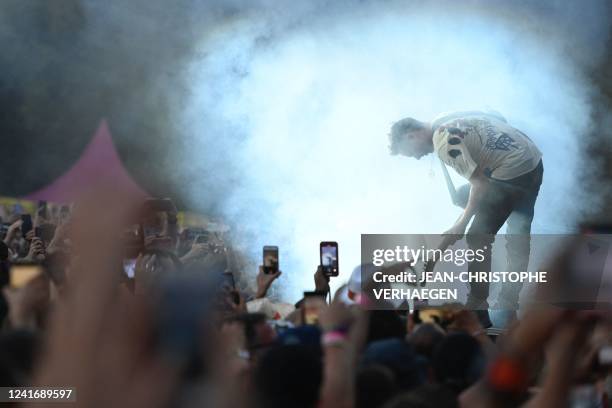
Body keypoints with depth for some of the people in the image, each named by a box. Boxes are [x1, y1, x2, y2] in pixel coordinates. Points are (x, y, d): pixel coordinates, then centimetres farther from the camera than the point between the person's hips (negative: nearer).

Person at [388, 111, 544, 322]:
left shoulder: (444, 142, -17)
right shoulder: (446, 120, 11)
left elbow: (480, 183, -19)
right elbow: (498, 117, 23)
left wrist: (460, 226, -14)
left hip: (511, 172, -10)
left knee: (479, 238, -3)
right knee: (518, 237, 18)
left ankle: (477, 307, -1)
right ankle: (509, 306, 27)